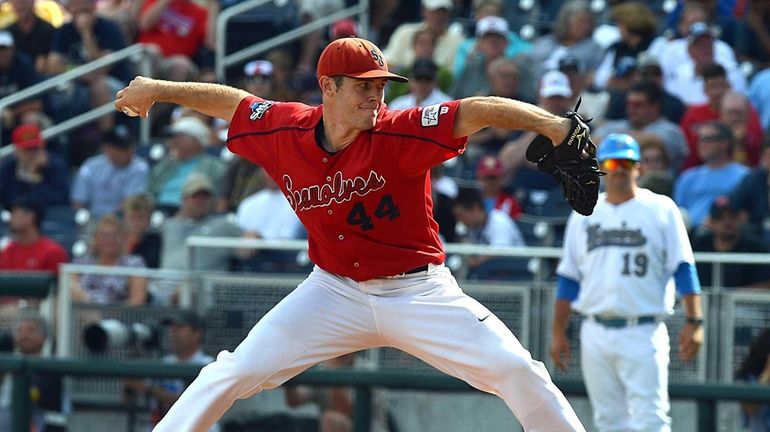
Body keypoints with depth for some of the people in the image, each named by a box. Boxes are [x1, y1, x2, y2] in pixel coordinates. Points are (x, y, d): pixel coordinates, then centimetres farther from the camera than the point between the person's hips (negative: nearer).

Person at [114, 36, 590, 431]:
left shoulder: (398, 134, -21)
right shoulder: (284, 131, -9)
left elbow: (479, 111, -32)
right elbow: (231, 102, 10)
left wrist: (559, 129, -44)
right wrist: (158, 90, 15)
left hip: (418, 291, -2)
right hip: (336, 290, 2)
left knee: (515, 369, -12)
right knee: (237, 371, -6)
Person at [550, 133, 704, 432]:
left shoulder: (660, 209, 3)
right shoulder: (584, 214, 13)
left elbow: (683, 269, -2)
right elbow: (568, 279, 15)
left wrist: (694, 322, -11)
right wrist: (558, 333, 11)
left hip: (644, 334, -4)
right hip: (595, 336, 4)